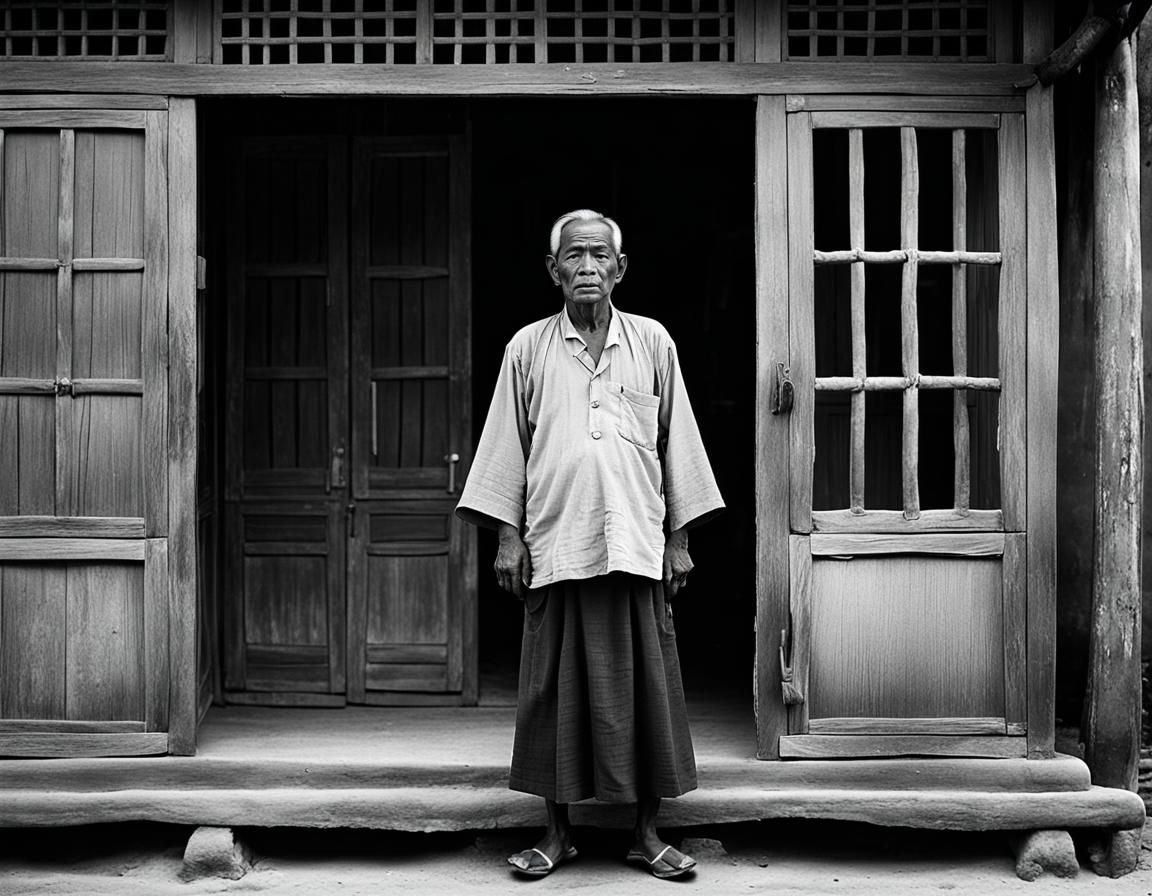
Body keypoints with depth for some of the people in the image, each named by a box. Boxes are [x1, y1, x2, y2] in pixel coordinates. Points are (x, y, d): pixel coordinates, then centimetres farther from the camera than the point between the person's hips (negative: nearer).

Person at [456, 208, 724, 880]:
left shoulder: (651, 342, 8)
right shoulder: (529, 348, 7)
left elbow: (675, 441, 10)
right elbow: (508, 444, 8)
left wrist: (678, 539, 7)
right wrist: (508, 536, 2)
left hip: (637, 545, 1)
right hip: (555, 545, 0)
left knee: (644, 686, 2)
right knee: (556, 690, 3)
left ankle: (648, 833, 11)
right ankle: (558, 832, 13)